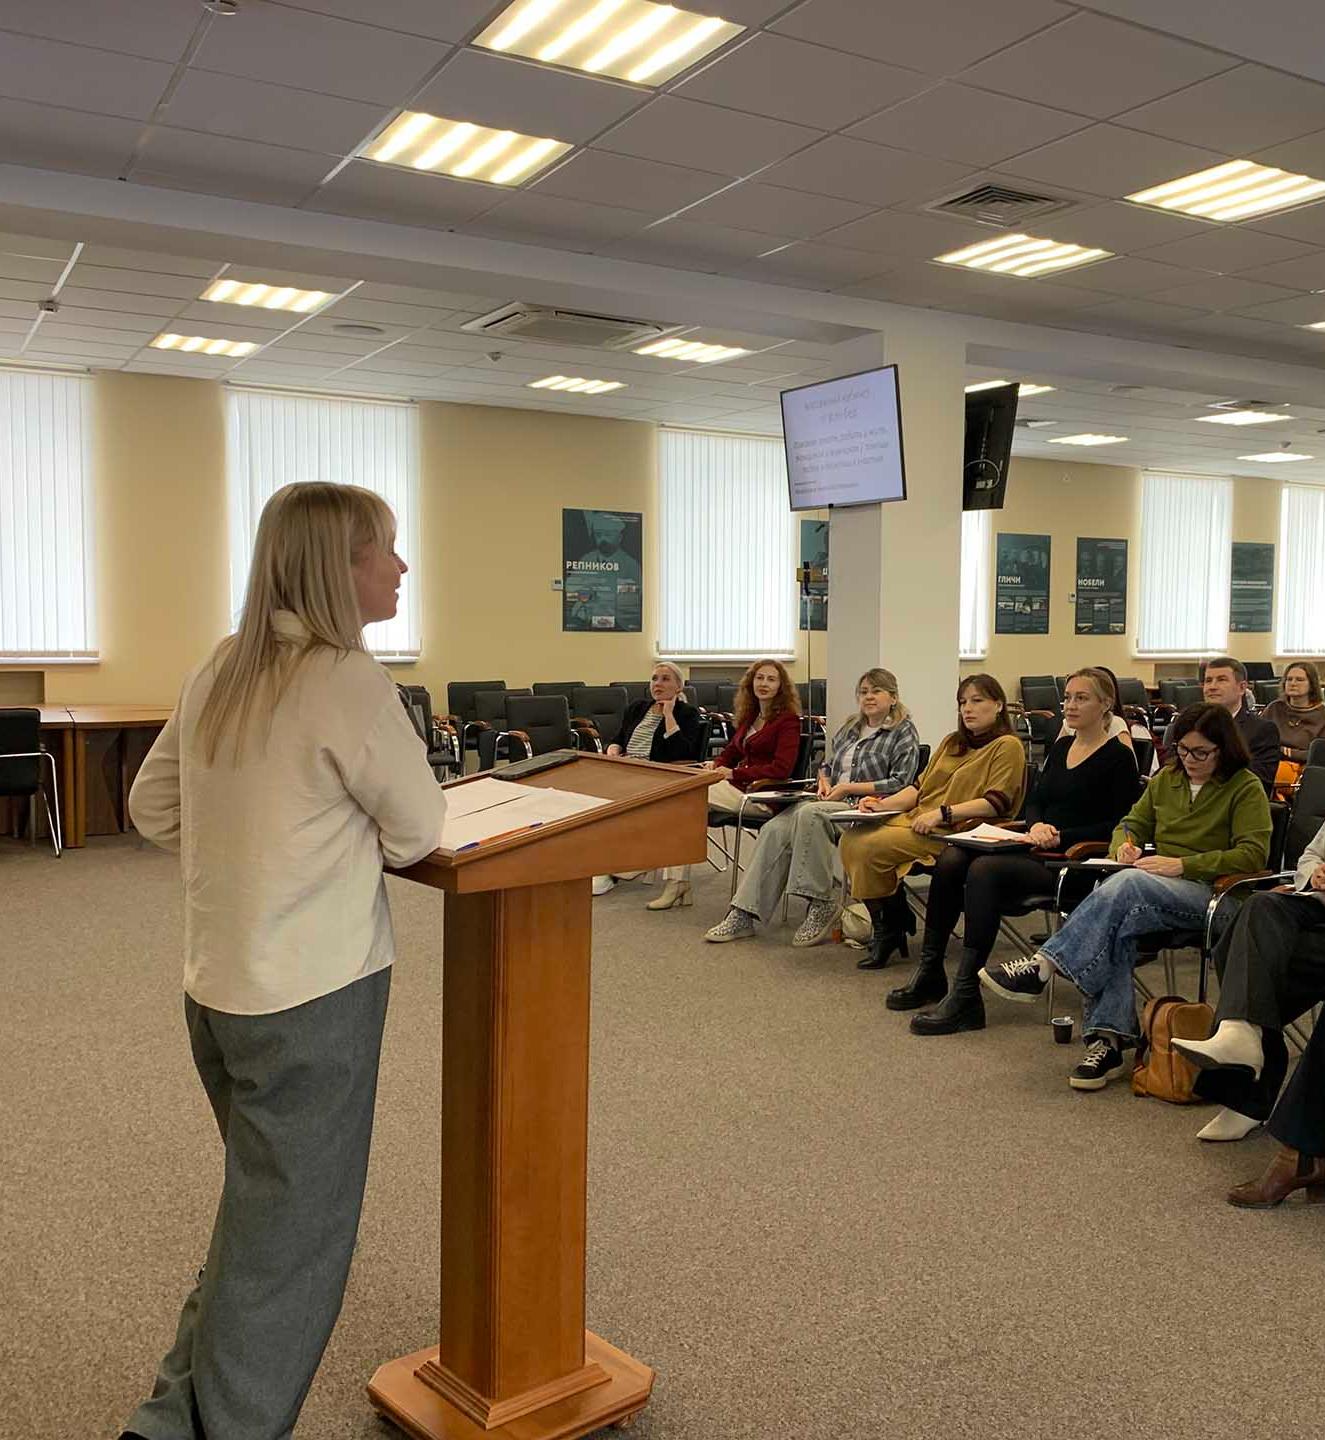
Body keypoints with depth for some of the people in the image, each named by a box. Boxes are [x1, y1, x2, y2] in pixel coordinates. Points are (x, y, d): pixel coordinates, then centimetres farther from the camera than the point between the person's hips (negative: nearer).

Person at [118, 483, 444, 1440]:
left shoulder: (221, 671, 6)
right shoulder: (349, 680, -18)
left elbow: (152, 806, 14)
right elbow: (419, 831, -10)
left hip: (216, 985, 8)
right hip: (312, 996, -8)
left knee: (258, 1214, 24)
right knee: (290, 1235, 8)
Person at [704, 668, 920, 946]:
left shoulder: (904, 732, 2)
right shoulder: (850, 728, 23)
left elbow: (899, 783, -8)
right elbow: (827, 764, 33)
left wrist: (849, 788, -11)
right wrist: (824, 782, 9)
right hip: (833, 801, 6)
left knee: (810, 814, -36)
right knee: (775, 829, -20)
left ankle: (822, 905, -27)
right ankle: (744, 914, -25)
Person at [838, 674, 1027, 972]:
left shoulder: (1007, 746, 0)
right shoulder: (952, 742, 25)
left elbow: (996, 804, -12)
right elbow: (920, 787, 21)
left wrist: (942, 813, -20)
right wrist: (884, 804, 2)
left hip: (957, 831, -8)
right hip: (918, 820, 8)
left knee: (871, 847, -25)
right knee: (853, 837, -16)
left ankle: (890, 927, -5)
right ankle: (886, 922, -7)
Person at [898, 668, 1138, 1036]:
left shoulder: (1118, 757, -1)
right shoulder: (1061, 747, 20)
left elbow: (1119, 825, -8)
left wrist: (1061, 836, -15)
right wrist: (1037, 825, -3)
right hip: (1038, 850, 7)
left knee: (984, 869, -32)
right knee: (951, 859, -16)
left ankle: (965, 998, -32)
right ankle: (930, 972, -9)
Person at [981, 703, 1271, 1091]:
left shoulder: (1246, 788, 2)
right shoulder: (1166, 778, 19)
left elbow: (1253, 854, -8)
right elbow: (1132, 824, 26)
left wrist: (1181, 864, -17)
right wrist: (1124, 845, 0)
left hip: (1209, 893, -5)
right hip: (1156, 886, 5)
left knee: (1125, 885, -36)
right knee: (1117, 922, -33)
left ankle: (1042, 966, -38)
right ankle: (1109, 1038, -37)